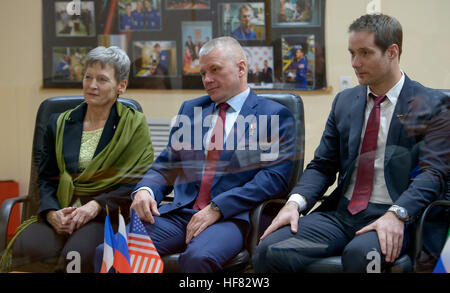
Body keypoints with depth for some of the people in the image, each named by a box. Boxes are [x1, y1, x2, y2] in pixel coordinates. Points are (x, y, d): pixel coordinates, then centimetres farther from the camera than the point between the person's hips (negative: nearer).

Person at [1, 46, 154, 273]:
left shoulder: (135, 124, 8)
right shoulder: (59, 124, 18)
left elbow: (140, 181, -1)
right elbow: (46, 178, 15)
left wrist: (96, 206, -14)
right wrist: (51, 212, -7)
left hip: (108, 214, -3)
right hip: (62, 213, 3)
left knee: (79, 253, -36)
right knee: (26, 247, -30)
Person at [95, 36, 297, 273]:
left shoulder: (275, 115, 7)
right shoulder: (190, 109, 24)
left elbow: (275, 176, -6)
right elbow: (165, 165, 23)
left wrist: (217, 209, -14)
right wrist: (145, 190, -1)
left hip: (231, 217, -4)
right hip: (179, 213, 4)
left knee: (198, 258, -37)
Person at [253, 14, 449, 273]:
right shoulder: (344, 101, 17)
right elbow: (323, 165, 14)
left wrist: (396, 215, -26)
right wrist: (295, 202, -6)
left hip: (390, 219, -4)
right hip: (339, 212, 4)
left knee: (359, 254, -38)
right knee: (269, 251, -20)